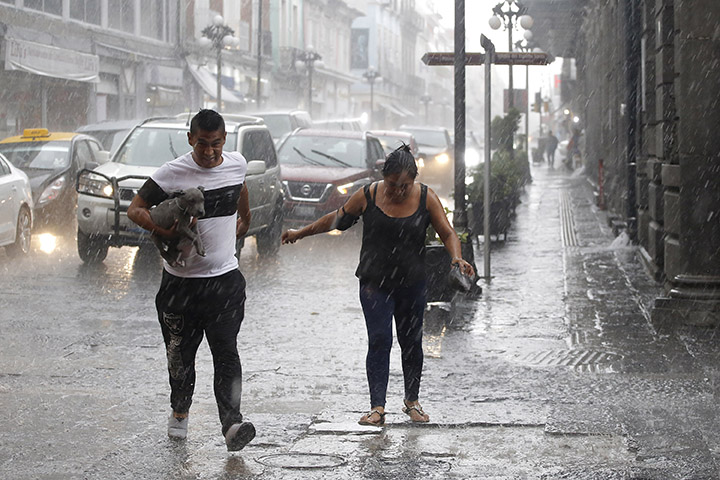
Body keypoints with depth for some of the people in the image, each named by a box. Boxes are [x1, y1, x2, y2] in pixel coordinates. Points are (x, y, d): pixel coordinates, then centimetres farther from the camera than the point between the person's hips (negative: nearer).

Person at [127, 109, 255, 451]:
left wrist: (243, 219, 38)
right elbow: (135, 209, -6)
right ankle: (179, 412, 32)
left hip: (225, 278, 1)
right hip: (180, 279, -1)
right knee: (180, 352, 9)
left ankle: (232, 424, -19)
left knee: (226, 352, -10)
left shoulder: (237, 164, 2)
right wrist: (163, 230, -24)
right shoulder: (173, 173, -10)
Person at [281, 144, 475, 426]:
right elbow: (337, 219, 7)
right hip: (375, 283, -1)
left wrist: (457, 258, -24)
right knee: (379, 340, -10)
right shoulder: (368, 196, -5)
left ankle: (412, 401, 25)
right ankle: (377, 408, -12)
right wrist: (300, 233, 12)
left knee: (411, 342, 9)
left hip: (412, 285, 1)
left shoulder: (426, 198, -5)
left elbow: (447, 233, -5)